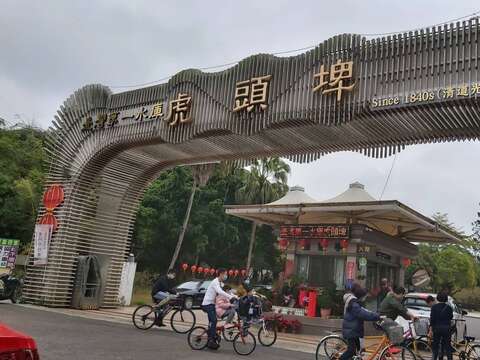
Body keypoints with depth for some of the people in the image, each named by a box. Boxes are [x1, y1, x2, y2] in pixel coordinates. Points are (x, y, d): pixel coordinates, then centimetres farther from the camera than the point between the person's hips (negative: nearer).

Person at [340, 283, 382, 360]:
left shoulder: (354, 302, 11)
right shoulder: (353, 304, -23)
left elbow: (363, 311, 17)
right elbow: (363, 314, -31)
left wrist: (375, 314, 6)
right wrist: (377, 316, -30)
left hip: (353, 329, 11)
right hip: (350, 330, -11)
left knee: (356, 348, 14)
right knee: (351, 350, -10)